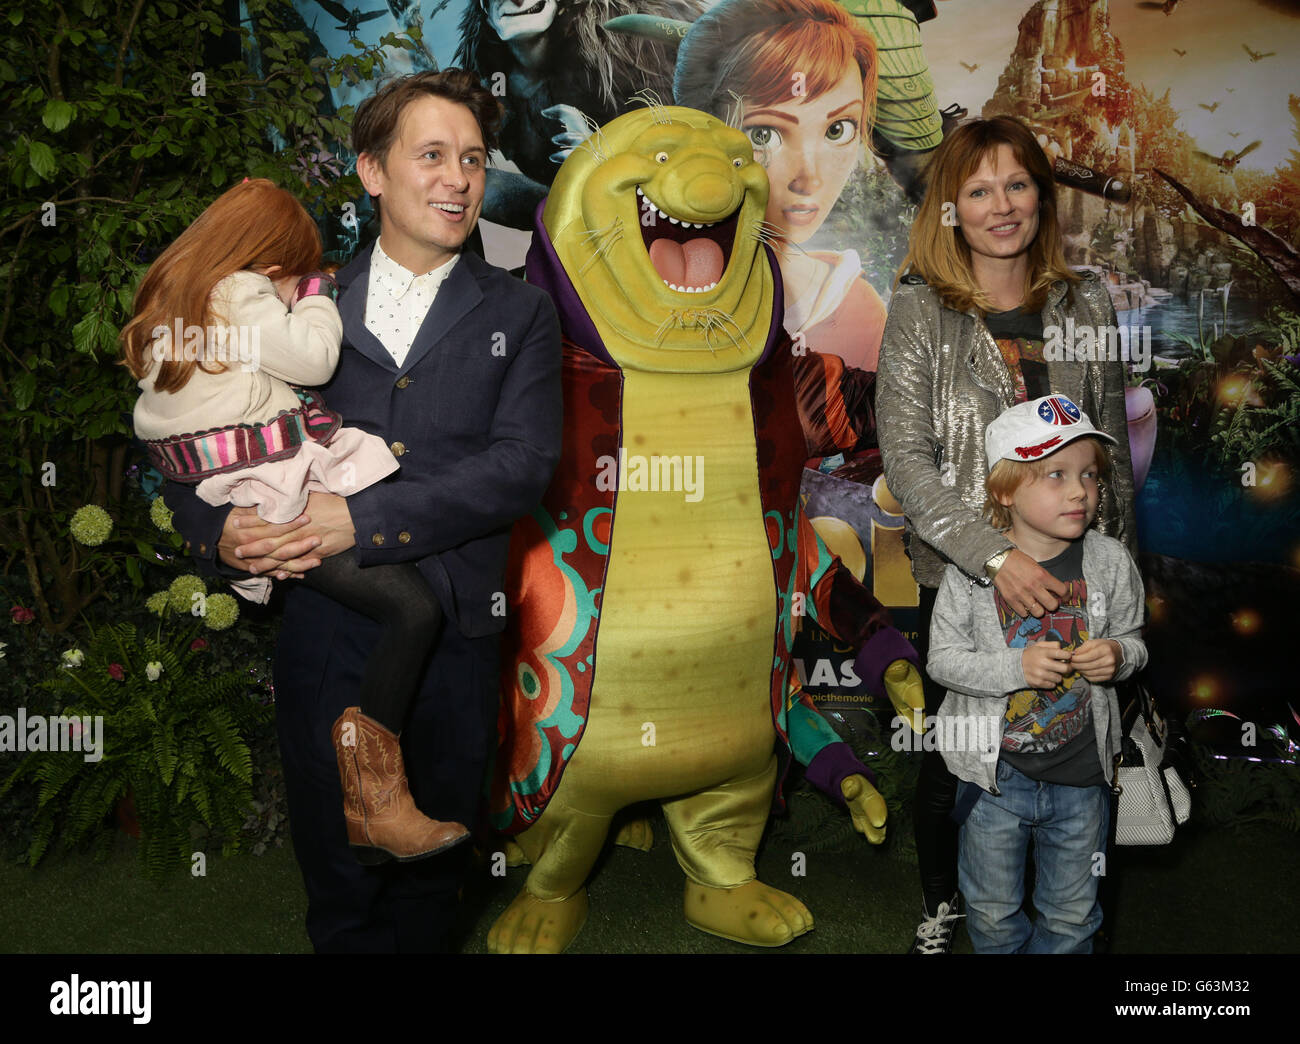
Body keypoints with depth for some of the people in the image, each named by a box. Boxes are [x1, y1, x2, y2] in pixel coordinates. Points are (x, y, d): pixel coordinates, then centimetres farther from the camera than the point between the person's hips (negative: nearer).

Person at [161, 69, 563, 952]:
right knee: (340, 887, 10)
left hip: (455, 642, 0)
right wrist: (219, 528, -13)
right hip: (325, 634, 1)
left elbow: (523, 465, -10)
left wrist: (361, 521, -18)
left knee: (430, 882, 16)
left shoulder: (520, 315, 5)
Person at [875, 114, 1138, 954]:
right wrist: (995, 556, -23)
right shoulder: (920, 310, -5)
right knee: (952, 756, 11)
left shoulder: (1086, 306, 4)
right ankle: (943, 902, 37)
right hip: (960, 576, -2)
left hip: (1069, 578, 2)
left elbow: (1114, 453, 9)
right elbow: (906, 460, -13)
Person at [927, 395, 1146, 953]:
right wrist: (1016, 667, -25)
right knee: (992, 915, 17)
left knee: (1071, 917, 19)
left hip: (1081, 777, 2)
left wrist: (1119, 654, -17)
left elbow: (1133, 639, 6)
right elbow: (942, 658, -11)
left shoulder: (1111, 562, -8)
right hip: (994, 775, -1)